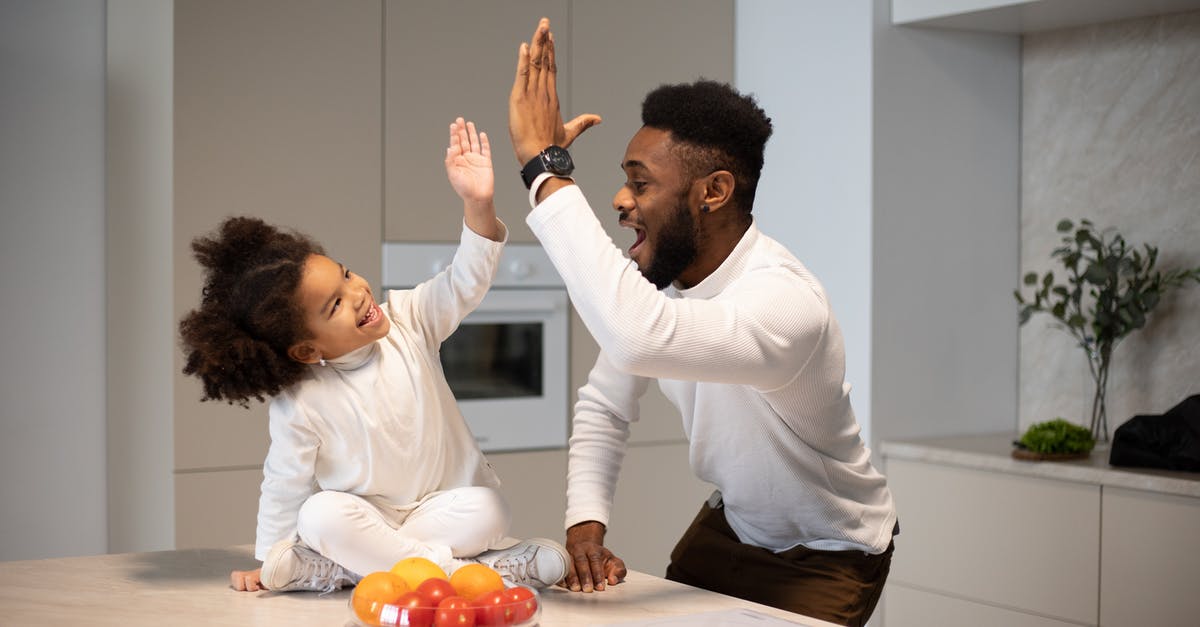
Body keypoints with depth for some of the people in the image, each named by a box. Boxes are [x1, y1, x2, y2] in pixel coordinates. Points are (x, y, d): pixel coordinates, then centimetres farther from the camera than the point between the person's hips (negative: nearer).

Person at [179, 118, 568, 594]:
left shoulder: (407, 320, -8)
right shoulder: (298, 406, -15)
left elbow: (464, 283, -20)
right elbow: (284, 489, -5)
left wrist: (478, 205, -35)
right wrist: (270, 563, -2)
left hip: (444, 506, 2)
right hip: (365, 517, -1)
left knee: (486, 512, -29)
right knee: (322, 515, -32)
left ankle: (331, 568, -21)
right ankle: (464, 569, -29)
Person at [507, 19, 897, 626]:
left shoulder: (786, 302, -37)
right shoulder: (656, 279, -12)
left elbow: (636, 337, -55)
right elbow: (604, 406, 0)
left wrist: (545, 166, -49)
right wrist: (585, 522, -16)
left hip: (827, 554, -6)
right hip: (731, 524, 6)